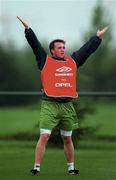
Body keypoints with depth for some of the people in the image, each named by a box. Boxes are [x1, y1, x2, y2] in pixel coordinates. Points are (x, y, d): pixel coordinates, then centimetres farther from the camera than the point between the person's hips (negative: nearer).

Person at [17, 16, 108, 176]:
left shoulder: (73, 61, 15)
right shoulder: (45, 61, 4)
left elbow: (87, 49, 25)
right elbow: (35, 45, -3)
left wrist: (97, 37, 32)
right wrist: (28, 30, -12)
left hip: (67, 107, 4)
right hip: (49, 106, -4)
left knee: (67, 139, 13)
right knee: (44, 137, -11)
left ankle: (71, 168, 23)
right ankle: (36, 168, -9)